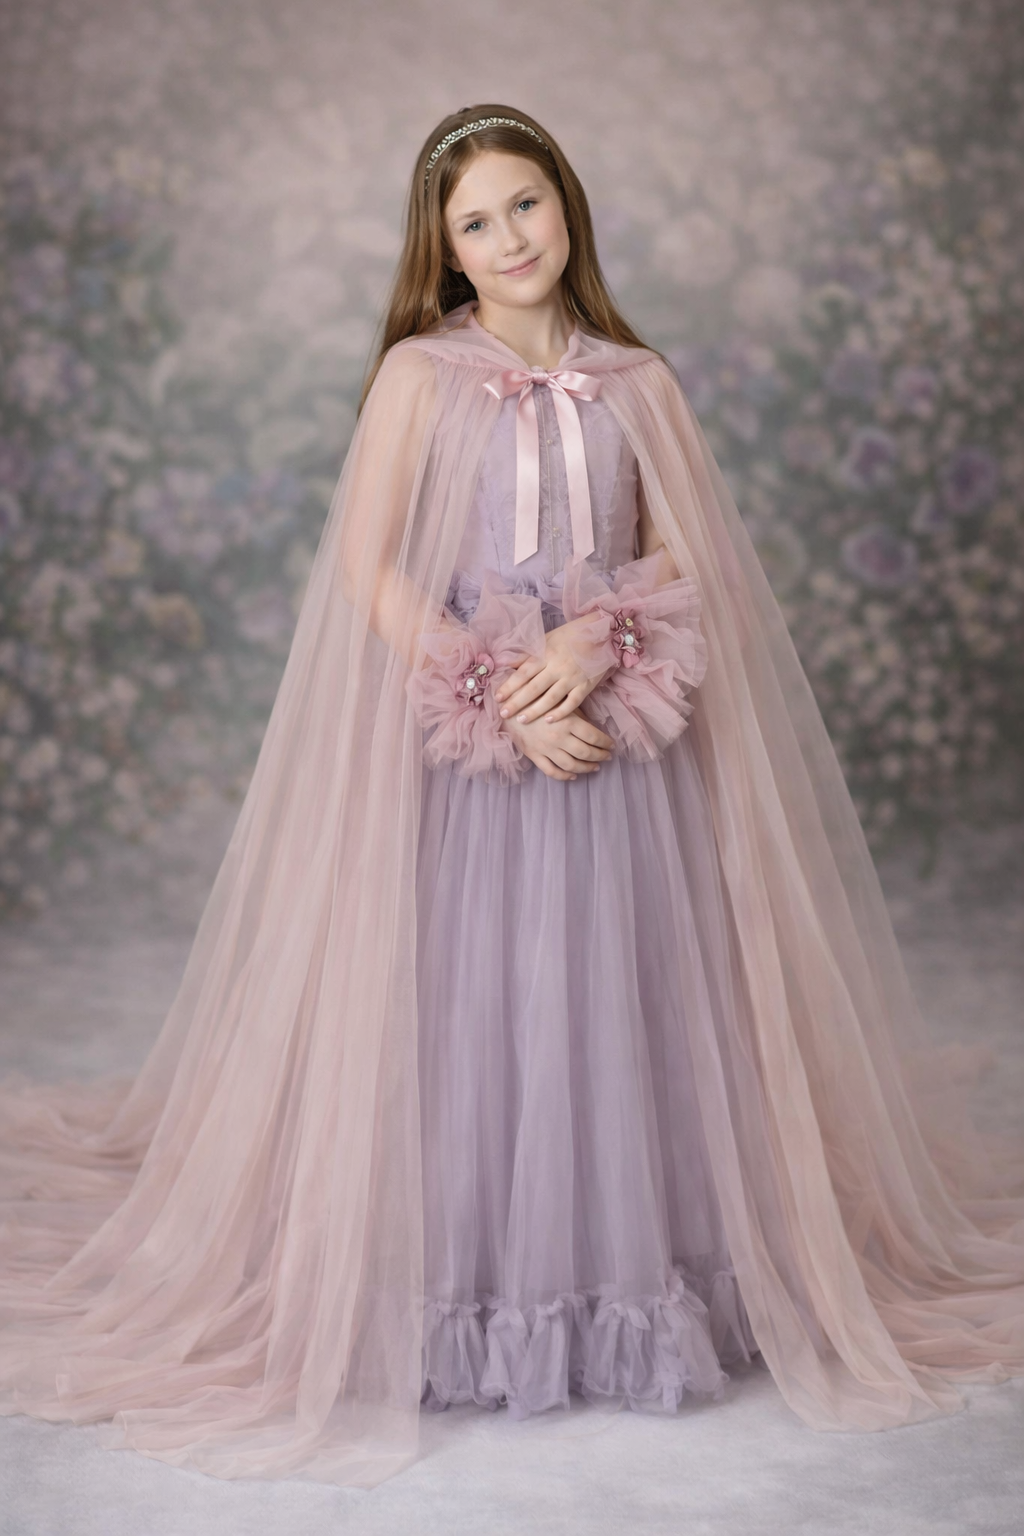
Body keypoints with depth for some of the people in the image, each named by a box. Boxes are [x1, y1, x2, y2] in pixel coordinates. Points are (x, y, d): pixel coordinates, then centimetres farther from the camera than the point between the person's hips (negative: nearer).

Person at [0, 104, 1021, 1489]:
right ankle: (465, 1308, 14)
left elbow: (685, 564, 4)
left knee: (617, 1005, 5)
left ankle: (626, 1293, 20)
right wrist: (498, 704, -13)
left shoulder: (639, 384, 9)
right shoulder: (420, 373, 1)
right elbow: (368, 572, -6)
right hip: (459, 742, -2)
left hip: (613, 744, 3)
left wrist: (592, 646, -15)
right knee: (463, 1007, -1)